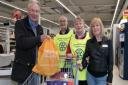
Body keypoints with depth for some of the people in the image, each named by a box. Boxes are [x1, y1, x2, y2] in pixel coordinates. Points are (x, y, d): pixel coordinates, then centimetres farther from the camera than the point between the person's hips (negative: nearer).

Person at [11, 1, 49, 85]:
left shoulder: (40, 28, 14)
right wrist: (38, 39, -28)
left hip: (36, 66, 6)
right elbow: (20, 42, -21)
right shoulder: (20, 24, -6)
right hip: (23, 66, -6)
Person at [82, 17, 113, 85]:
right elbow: (85, 56, 7)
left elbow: (110, 60, -3)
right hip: (90, 75, 2)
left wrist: (110, 78, -5)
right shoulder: (89, 42, -1)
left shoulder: (108, 42, -4)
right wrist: (84, 64, -14)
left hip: (103, 76, -1)